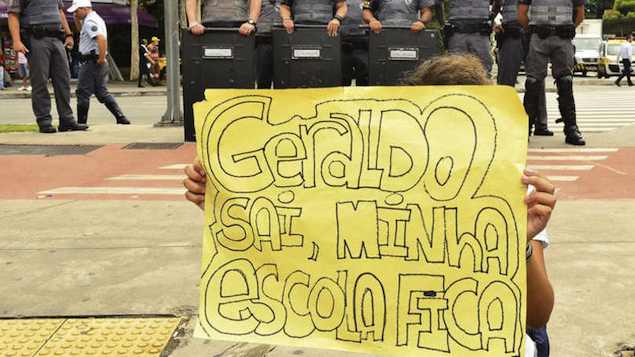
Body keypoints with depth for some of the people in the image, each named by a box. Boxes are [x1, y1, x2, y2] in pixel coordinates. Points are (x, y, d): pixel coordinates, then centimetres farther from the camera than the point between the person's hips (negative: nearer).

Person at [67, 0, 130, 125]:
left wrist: (101, 58, -26)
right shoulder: (96, 18, 18)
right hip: (99, 63, 10)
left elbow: (102, 38, -28)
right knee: (102, 92, 12)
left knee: (83, 92, -3)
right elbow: (80, 28, 35)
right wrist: (77, 18, 17)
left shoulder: (89, 21, -14)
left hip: (91, 62, -10)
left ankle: (81, 123, 0)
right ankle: (121, 118, 6)